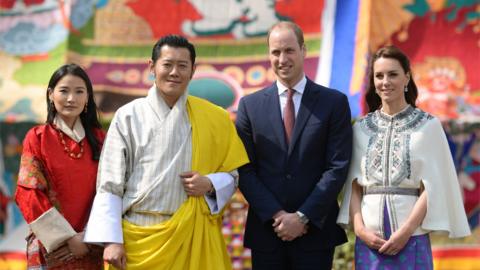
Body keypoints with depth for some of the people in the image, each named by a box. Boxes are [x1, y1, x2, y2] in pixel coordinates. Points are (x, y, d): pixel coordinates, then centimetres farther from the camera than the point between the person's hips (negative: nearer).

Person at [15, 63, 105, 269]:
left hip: (91, 249, 2)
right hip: (51, 248, -2)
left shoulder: (99, 139, 6)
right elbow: (29, 194, -7)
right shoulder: (37, 138, -2)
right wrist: (67, 238, -12)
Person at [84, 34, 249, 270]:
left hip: (192, 237, 1)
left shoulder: (215, 119, 4)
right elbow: (110, 186, -1)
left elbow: (232, 175, 11)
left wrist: (209, 185, -10)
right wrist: (111, 240, -9)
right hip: (137, 239, -1)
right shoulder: (128, 116, -1)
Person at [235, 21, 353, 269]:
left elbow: (338, 167, -4)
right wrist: (277, 215, -9)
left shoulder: (334, 103, 2)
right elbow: (245, 170, 2)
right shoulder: (250, 105, 6)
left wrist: (303, 217, -11)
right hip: (266, 230, 2)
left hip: (316, 231, -1)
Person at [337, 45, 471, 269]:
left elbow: (431, 187, -3)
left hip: (411, 238, -2)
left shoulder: (428, 125, 1)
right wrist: (359, 228, -6)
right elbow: (354, 185, 7)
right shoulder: (361, 128, 10)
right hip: (369, 239, 3)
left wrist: (406, 231, -11)